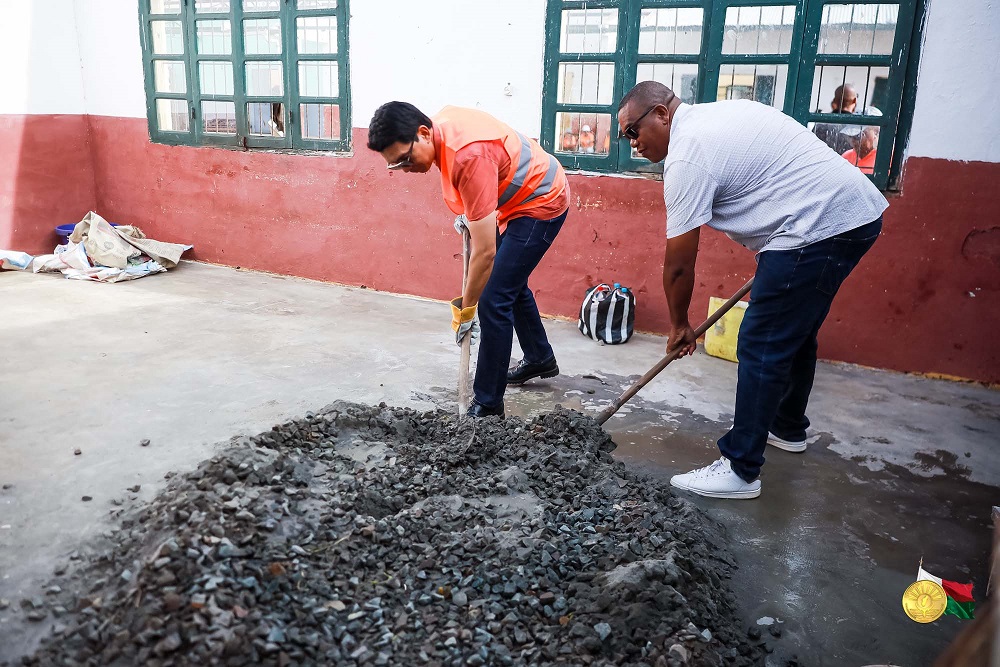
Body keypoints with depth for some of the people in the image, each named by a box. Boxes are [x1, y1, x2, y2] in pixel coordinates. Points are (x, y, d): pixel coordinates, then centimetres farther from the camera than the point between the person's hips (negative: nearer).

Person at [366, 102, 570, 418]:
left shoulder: (469, 157, -36)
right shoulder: (441, 121, -9)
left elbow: (485, 251, -33)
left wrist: (465, 308, -22)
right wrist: (472, 215, 5)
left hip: (541, 203, -10)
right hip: (520, 199, 10)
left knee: (494, 302, -13)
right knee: (510, 283, 24)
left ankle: (488, 407, -3)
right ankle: (540, 358, 46)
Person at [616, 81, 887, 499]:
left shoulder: (687, 156, -14)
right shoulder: (717, 113, 15)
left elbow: (678, 264, -11)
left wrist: (679, 325, 4)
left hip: (820, 226, -11)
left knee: (761, 348, -8)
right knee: (796, 334, 23)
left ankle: (740, 471, -2)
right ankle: (787, 428, 40)